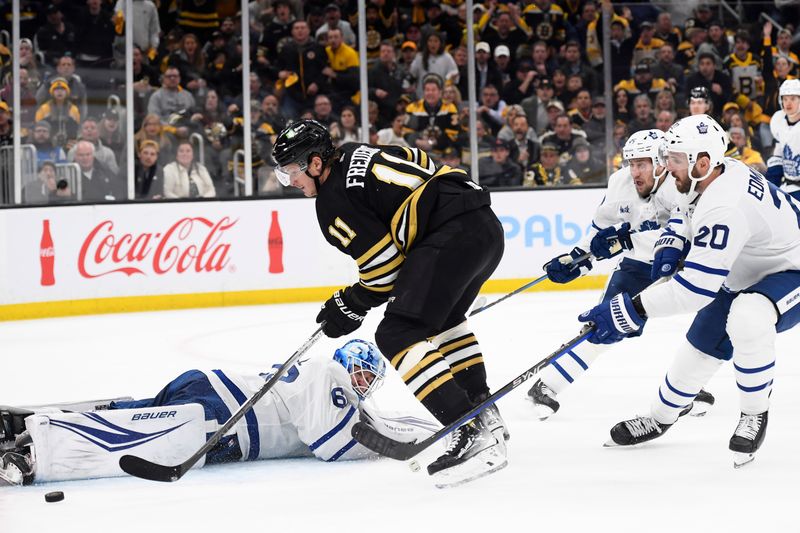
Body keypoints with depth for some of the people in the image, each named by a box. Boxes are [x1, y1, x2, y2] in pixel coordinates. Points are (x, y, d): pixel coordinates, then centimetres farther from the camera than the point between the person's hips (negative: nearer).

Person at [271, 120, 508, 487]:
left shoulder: (333, 201, -3)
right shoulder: (357, 155, 23)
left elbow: (384, 267, -5)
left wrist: (350, 307, 13)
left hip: (452, 235, -10)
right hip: (488, 225, 10)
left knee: (397, 335, -9)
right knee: (443, 318, 32)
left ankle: (473, 434, -18)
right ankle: (483, 412, 30)